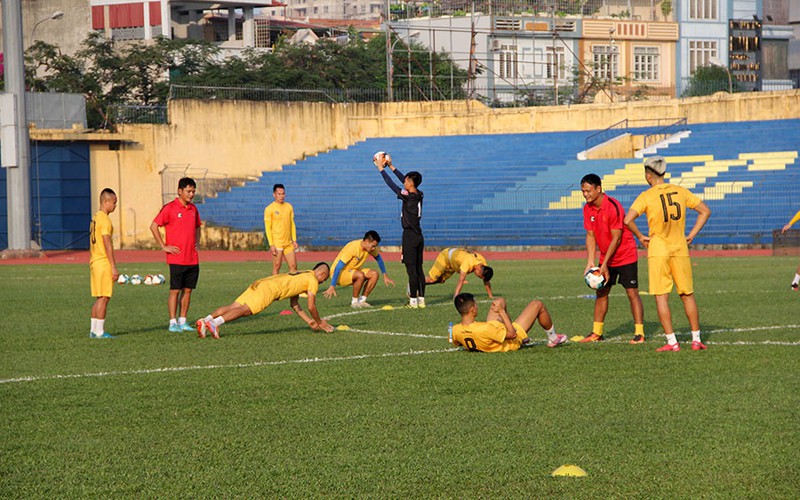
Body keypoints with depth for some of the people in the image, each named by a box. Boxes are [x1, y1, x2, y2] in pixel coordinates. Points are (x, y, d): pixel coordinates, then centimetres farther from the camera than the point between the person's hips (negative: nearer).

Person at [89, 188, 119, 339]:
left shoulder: (95, 218, 15)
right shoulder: (104, 220, -14)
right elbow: (107, 245, -18)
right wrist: (114, 267, -17)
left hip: (94, 263, 9)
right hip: (103, 263, -9)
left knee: (99, 298, 13)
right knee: (104, 297, -6)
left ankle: (93, 330, 14)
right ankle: (99, 331, -7)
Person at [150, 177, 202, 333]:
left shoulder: (193, 209, 12)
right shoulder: (170, 208, -8)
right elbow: (153, 226, -8)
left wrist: (196, 243, 14)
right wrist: (164, 246, -10)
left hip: (193, 259, 6)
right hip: (177, 259, -6)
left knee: (188, 290, 7)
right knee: (175, 290, -4)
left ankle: (183, 321, 14)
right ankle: (173, 323, -1)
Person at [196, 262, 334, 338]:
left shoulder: (300, 275, 37)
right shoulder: (313, 280, 10)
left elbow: (295, 306, 42)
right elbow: (311, 306, 8)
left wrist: (310, 321, 42)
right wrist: (319, 322, 24)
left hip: (258, 284, 8)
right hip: (269, 289, -8)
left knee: (233, 307, -7)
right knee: (245, 310, -24)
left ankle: (206, 320, -28)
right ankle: (215, 323, -45)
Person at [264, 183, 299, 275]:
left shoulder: (289, 207, 11)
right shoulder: (269, 209, -5)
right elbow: (268, 228, -7)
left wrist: (294, 240, 10)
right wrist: (271, 245, -13)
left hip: (288, 243, 5)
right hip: (277, 243, -5)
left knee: (293, 266, 4)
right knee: (276, 267, -2)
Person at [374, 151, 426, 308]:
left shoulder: (408, 196, -15)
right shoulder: (418, 195, 6)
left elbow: (392, 185, -11)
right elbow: (403, 180, 19)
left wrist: (381, 169, -2)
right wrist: (391, 167, 24)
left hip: (410, 236, -8)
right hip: (418, 236, 8)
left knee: (411, 269, -6)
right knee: (418, 268, 10)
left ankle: (413, 301, -6)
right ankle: (421, 299, 11)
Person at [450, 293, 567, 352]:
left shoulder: (455, 331, -28)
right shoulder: (483, 329, -47)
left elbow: (457, 344, 0)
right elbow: (512, 334, -30)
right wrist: (502, 312, -27)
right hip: (512, 342, -7)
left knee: (500, 301, 23)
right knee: (537, 305, 5)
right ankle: (552, 338, 32)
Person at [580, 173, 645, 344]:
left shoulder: (613, 207, -23)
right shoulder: (588, 208, -1)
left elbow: (616, 238, -21)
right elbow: (590, 236, 3)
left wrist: (605, 264, -20)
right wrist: (590, 262, -6)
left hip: (625, 256, -7)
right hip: (606, 258, 7)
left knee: (632, 293, -7)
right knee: (601, 293, 8)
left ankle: (639, 333, -6)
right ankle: (597, 333, 15)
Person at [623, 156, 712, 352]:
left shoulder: (646, 196, -6)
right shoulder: (681, 192, 5)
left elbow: (628, 220, -18)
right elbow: (705, 211, 9)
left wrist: (640, 237, -3)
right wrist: (691, 235, 10)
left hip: (658, 251, -3)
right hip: (680, 250, 3)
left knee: (661, 296, 1)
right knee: (688, 295, 12)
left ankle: (672, 341, -4)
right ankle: (696, 340, 14)